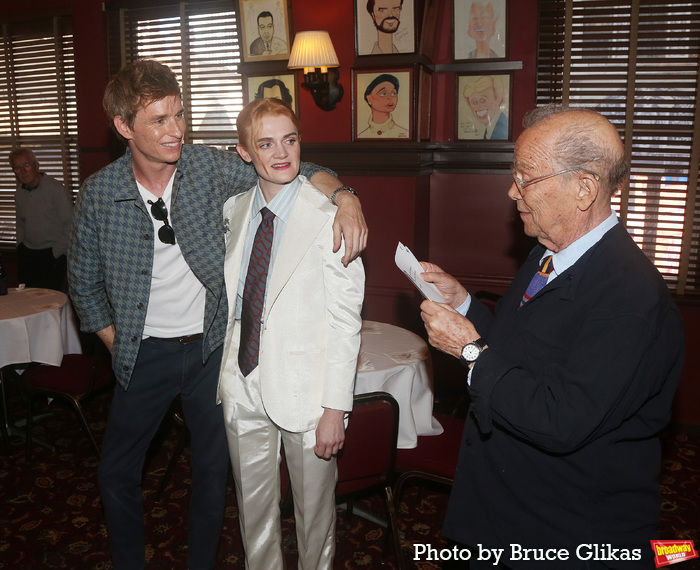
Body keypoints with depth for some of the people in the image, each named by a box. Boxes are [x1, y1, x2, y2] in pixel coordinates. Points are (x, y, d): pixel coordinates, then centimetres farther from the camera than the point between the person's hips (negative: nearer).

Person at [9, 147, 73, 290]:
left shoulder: (56, 189, -10)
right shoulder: (19, 193, 9)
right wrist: (20, 244, 12)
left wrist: (57, 251, -10)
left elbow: (70, 224, -10)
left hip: (52, 255, -6)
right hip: (26, 254, 6)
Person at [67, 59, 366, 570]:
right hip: (146, 355, 1)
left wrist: (345, 196, -26)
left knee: (213, 470, 14)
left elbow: (300, 173, -6)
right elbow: (85, 283, 4)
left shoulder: (211, 169, -11)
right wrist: (119, 346, 1)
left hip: (211, 350, 0)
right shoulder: (100, 193, -8)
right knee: (117, 473, 14)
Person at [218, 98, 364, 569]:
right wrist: (225, 371, 11)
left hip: (302, 389, -5)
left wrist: (336, 409, -16)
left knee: (315, 511, 16)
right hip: (243, 387, 5)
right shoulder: (235, 210, 3)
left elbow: (345, 320, -16)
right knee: (254, 507, 23)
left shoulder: (329, 219, -16)